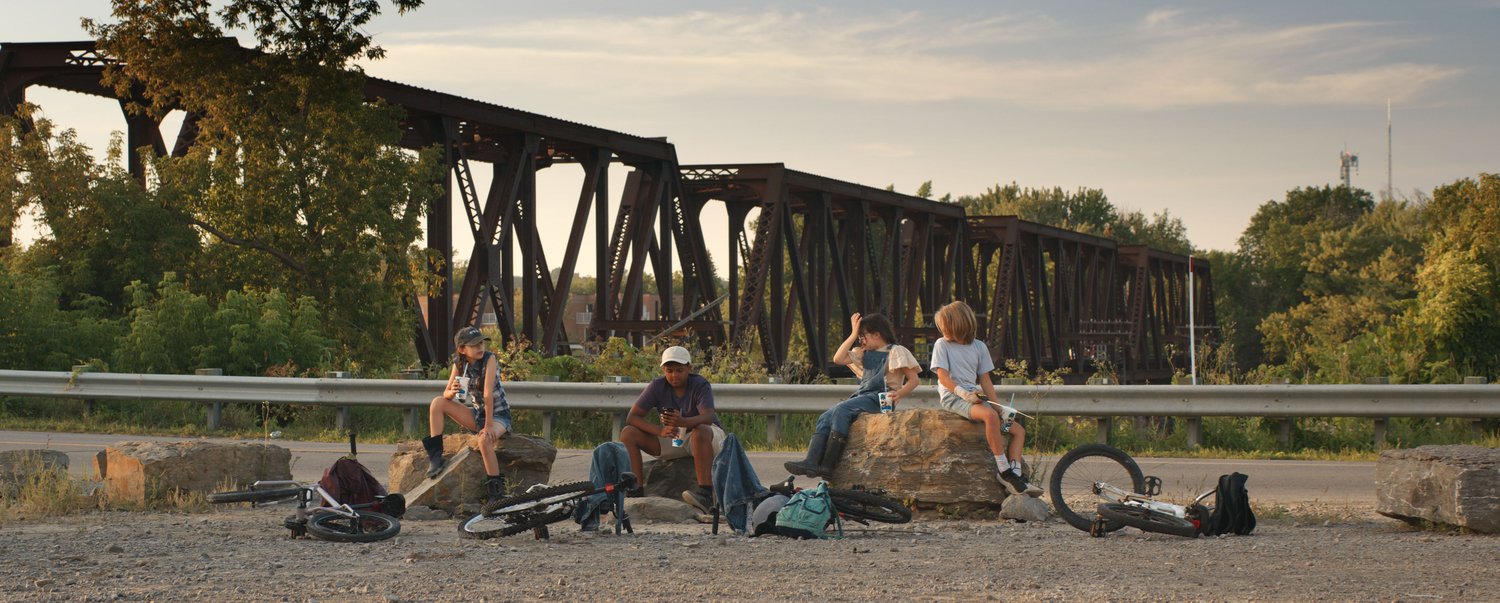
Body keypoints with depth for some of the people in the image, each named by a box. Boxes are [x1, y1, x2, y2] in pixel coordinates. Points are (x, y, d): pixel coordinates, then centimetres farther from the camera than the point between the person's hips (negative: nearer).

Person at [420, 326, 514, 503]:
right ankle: (435, 456, -8)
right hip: (477, 413, 6)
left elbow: (488, 394, -25)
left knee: (485, 439, -37)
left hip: (498, 415, -6)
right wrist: (452, 392, -28)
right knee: (437, 403, -7)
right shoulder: (459, 363, -4)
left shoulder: (489, 359, -20)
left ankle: (496, 492, -29)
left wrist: (488, 426, -28)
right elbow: (446, 394, -3)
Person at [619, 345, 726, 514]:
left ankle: (705, 494, -48)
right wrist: (660, 431, -35)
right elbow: (632, 417, -17)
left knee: (701, 431, -41)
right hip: (671, 439, 4)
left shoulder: (700, 385, -17)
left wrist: (683, 422, -57)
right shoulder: (657, 386, -10)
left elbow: (708, 417, -35)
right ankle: (636, 491, -25)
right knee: (628, 433, -17)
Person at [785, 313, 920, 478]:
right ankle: (811, 462, -30)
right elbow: (838, 359, 14)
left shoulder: (896, 351, 4)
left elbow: (913, 380, -1)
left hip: (880, 398, -8)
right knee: (825, 417, -15)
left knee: (841, 410, -29)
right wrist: (853, 334, 11)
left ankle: (827, 465, -34)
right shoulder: (865, 353, 25)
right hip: (862, 395, 8)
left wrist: (898, 394, -19)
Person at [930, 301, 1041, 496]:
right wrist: (964, 393, -22)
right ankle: (1004, 470, -33)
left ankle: (1015, 475, -16)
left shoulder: (979, 347, 14)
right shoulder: (942, 345, 3)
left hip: (976, 397, 6)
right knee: (989, 415, -35)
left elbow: (985, 380, 12)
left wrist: (998, 406, -1)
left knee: (1019, 430, -4)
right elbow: (943, 377, -6)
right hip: (953, 398, -6)